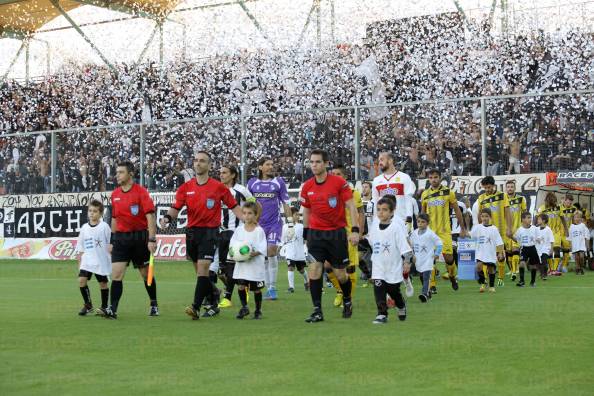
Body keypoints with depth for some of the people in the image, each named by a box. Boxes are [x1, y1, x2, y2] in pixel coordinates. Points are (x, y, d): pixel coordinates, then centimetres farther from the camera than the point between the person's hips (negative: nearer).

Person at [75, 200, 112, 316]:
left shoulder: (104, 226, -4)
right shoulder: (84, 228, 6)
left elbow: (111, 244, 0)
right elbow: (81, 247, 12)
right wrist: (79, 259, 9)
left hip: (101, 261, -3)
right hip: (87, 261, 3)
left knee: (103, 283, 5)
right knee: (82, 279, -11)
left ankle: (104, 307, 20)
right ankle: (88, 305, 3)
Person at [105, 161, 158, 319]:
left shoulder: (141, 192, -9)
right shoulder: (115, 194, 8)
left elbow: (150, 216, -14)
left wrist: (152, 239, -22)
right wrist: (112, 240, 17)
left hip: (139, 237, -4)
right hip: (121, 237, 4)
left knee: (146, 274, 9)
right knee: (116, 274, -8)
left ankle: (154, 305, 26)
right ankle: (112, 309, -10)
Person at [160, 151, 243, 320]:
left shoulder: (219, 187, -2)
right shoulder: (185, 187, 6)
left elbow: (234, 206, 3)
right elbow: (176, 208, 2)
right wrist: (168, 217, -19)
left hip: (210, 232, -4)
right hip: (191, 231, 5)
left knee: (202, 268, -15)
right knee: (200, 271, 11)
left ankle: (196, 307, -20)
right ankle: (213, 305, 24)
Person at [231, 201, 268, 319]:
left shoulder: (259, 231, -5)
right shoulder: (239, 229, 5)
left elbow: (263, 249, -9)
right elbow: (232, 243, 8)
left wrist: (254, 253, -26)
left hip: (255, 264, -2)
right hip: (241, 264, 2)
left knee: (256, 289, 6)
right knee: (240, 286, -8)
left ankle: (258, 310, 22)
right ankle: (244, 307, 11)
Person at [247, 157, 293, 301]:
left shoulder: (279, 182, 3)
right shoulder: (252, 183, 7)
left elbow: (286, 204, 5)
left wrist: (290, 224, 0)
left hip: (275, 223, -2)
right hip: (259, 224, 2)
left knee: (271, 251, -15)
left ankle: (273, 287, -5)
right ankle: (268, 288, 13)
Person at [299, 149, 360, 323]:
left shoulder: (339, 182, -9)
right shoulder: (307, 187, 2)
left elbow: (351, 206, -8)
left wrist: (355, 230, -15)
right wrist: (306, 234, 15)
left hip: (337, 233, -2)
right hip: (316, 233, 2)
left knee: (340, 274, 6)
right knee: (314, 270, -10)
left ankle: (347, 301, 34)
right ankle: (317, 311, -4)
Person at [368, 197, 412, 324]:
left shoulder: (396, 227, -15)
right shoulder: (374, 226, 0)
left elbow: (404, 245, -16)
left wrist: (407, 261, -21)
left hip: (394, 267, -3)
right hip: (378, 267, 3)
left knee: (394, 292, 13)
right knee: (378, 288, -12)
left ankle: (401, 307, 41)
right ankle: (382, 314, -8)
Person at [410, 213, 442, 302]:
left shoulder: (430, 234, -10)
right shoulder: (414, 233, 4)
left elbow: (439, 243, -5)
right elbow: (411, 245, 16)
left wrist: (437, 254, -7)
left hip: (427, 260, -6)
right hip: (418, 260, 6)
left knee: (426, 277, -17)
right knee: (422, 278, 16)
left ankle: (424, 293, -23)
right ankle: (428, 292, 31)